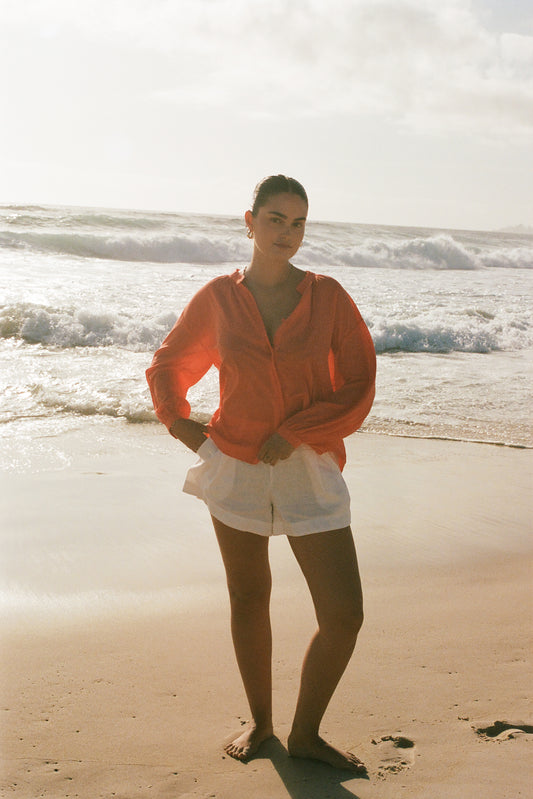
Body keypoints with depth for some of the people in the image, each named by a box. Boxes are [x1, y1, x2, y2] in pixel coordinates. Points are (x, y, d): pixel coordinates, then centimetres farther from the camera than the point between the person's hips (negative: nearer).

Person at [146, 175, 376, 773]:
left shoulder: (327, 296, -2)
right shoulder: (218, 298, 2)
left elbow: (358, 387, -2)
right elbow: (166, 365, 17)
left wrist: (293, 433, -11)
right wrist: (180, 425, 4)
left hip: (309, 471, 0)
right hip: (235, 467, 1)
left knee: (344, 615, -5)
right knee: (248, 599, 13)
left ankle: (305, 734, 17)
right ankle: (259, 723, 34)